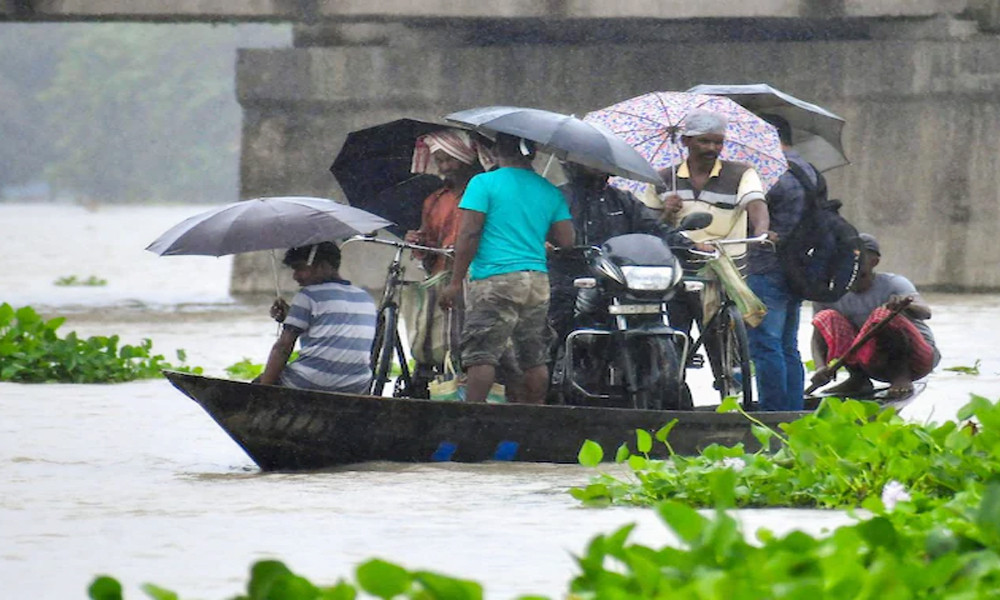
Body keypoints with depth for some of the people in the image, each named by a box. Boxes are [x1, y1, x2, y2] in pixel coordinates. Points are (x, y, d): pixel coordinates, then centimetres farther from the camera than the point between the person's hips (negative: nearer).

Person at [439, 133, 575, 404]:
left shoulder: (484, 183, -2)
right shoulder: (550, 192, 12)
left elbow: (469, 234, -8)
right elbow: (566, 240, 7)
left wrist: (456, 281, -6)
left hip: (494, 281, -5)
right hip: (537, 280, 5)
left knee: (481, 355, -8)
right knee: (535, 359, 10)